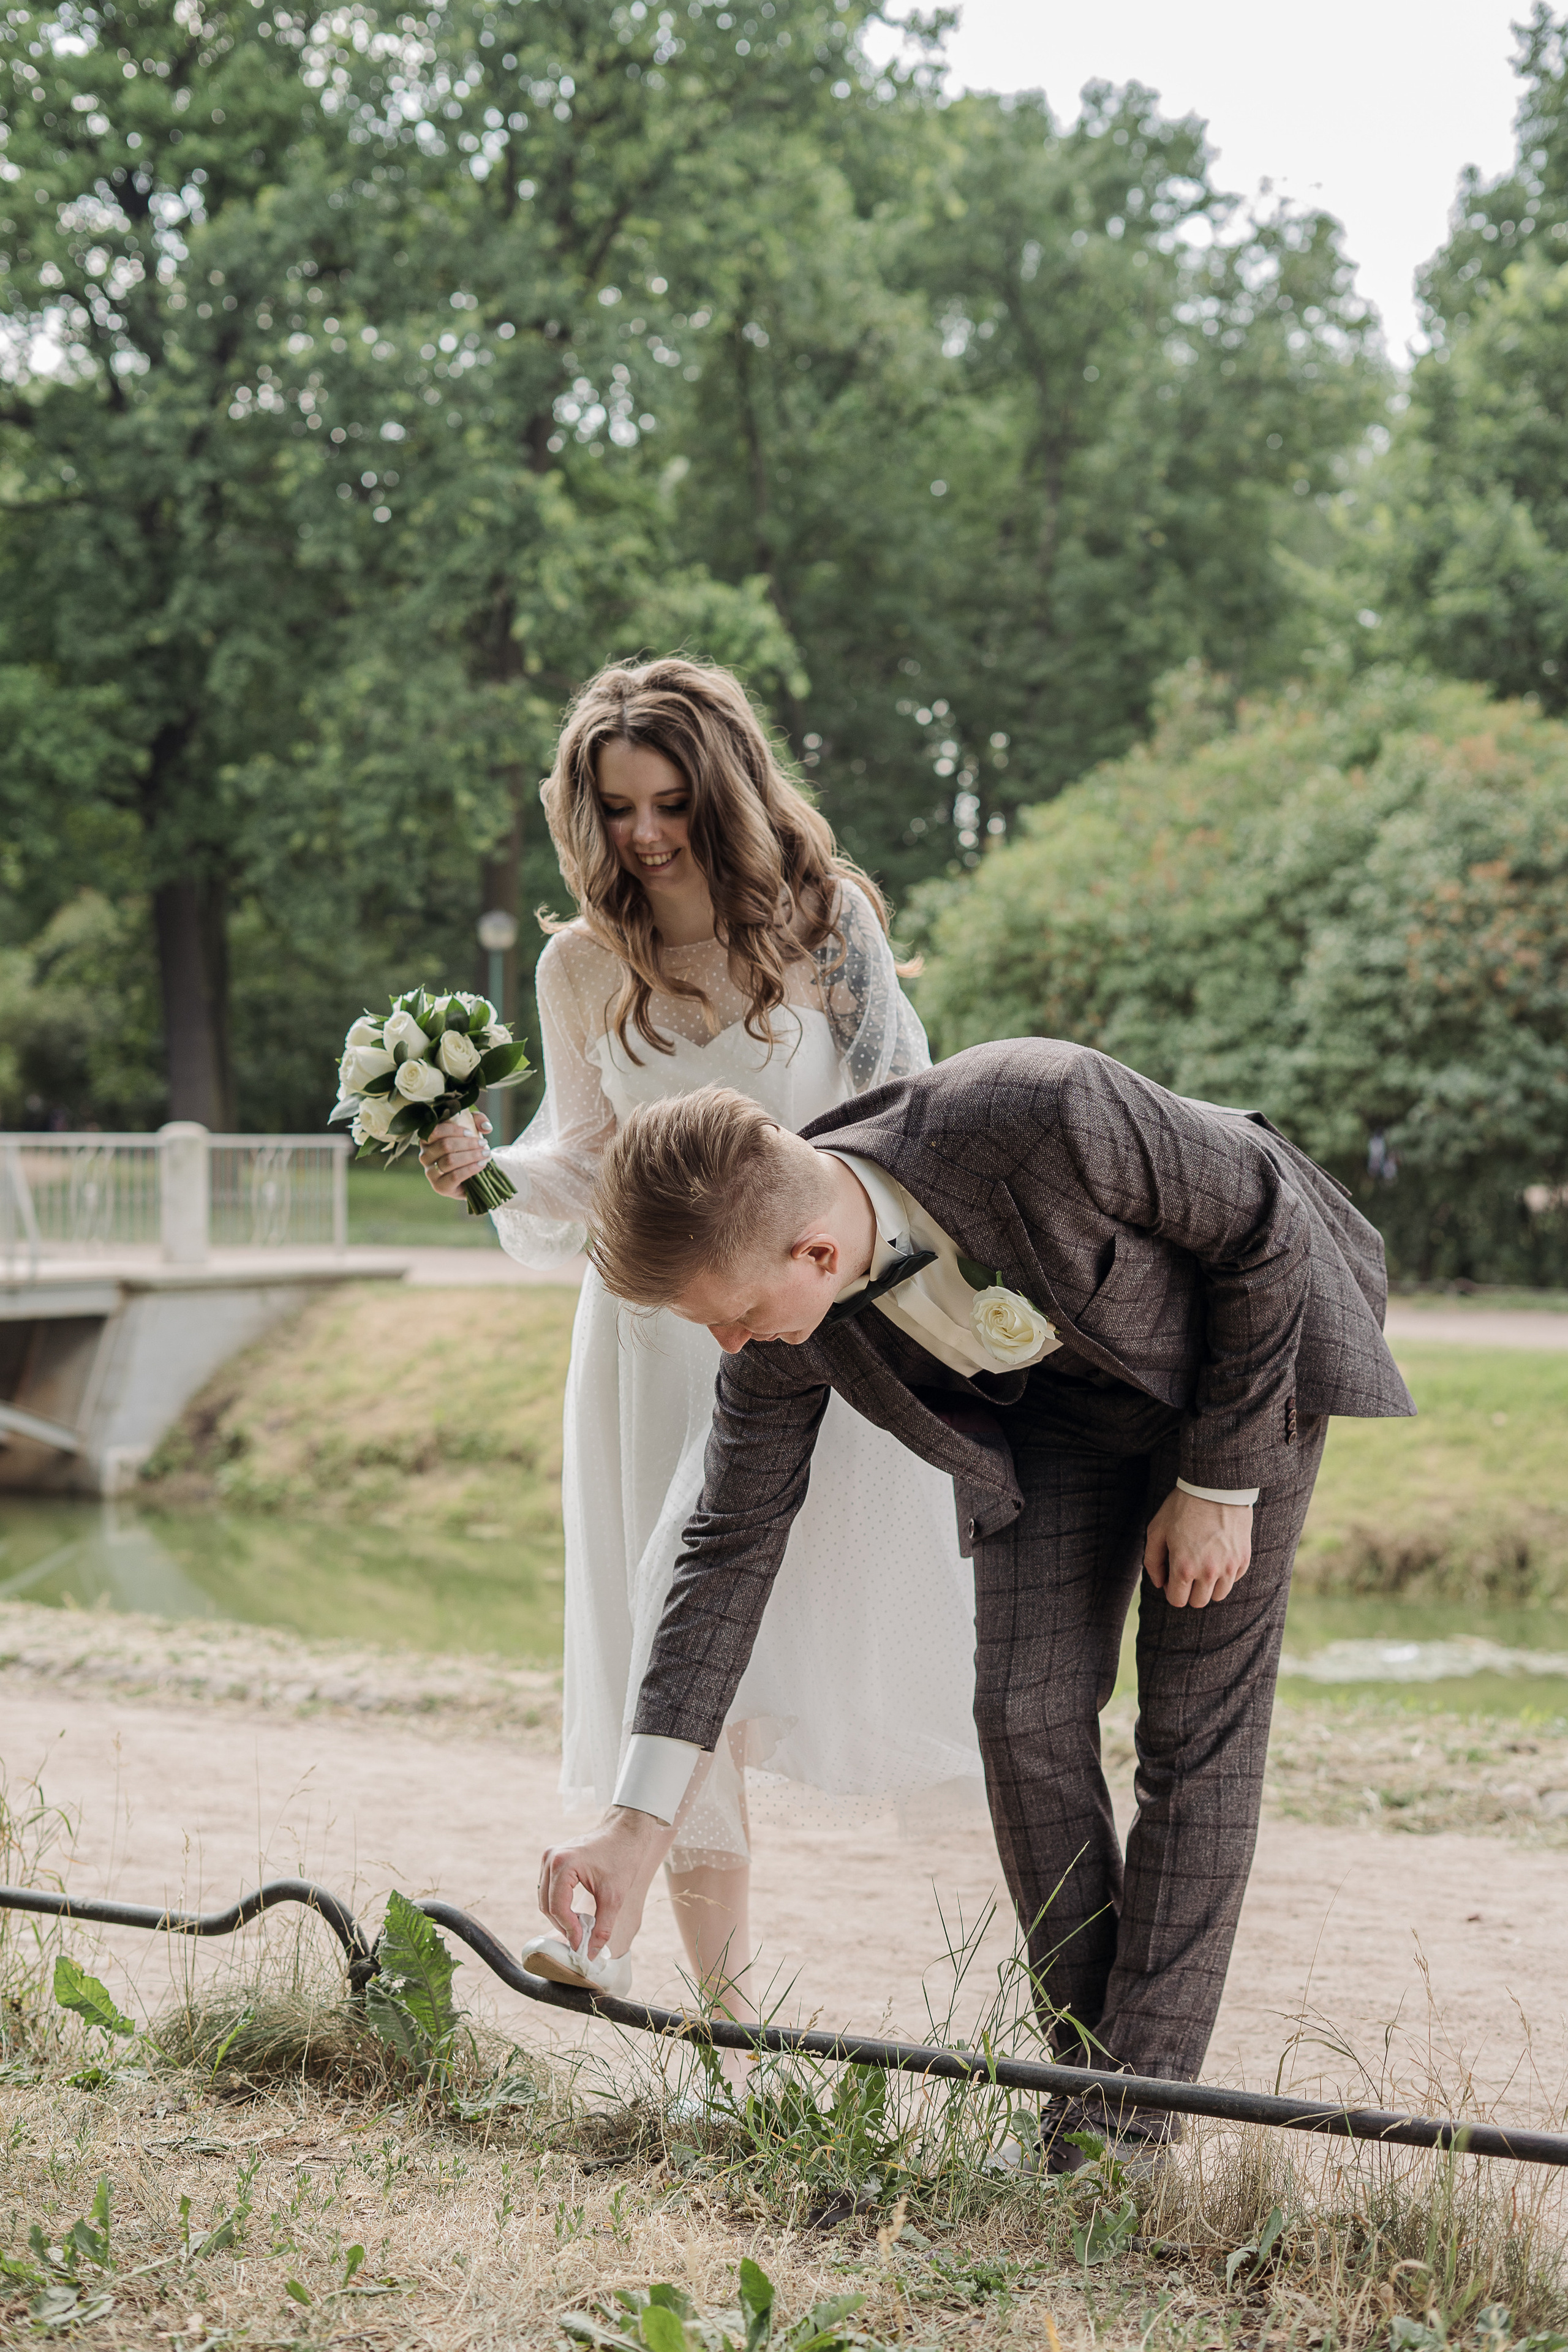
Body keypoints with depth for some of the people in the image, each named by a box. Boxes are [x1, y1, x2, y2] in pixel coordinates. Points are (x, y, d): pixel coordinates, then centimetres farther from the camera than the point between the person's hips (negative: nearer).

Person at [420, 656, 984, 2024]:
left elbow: (899, 1104, 5)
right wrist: (490, 1174, -9)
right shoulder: (583, 966, 4)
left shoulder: (825, 920, -2)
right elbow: (585, 1164, 11)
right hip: (655, 1318, 3)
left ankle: (612, 1905, -15)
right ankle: (724, 1983, 7)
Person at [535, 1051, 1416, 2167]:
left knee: (1198, 1721, -7)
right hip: (1052, 1402, 4)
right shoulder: (784, 1331, -25)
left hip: (1248, 1345, -4)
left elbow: (1264, 1224, -25)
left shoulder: (1042, 1110, -43)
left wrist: (1220, 1483, -19)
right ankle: (1091, 2070, 7)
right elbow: (734, 1542, -14)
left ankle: (1130, 2120, -2)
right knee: (1026, 1712, -7)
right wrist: (638, 1821, -16)